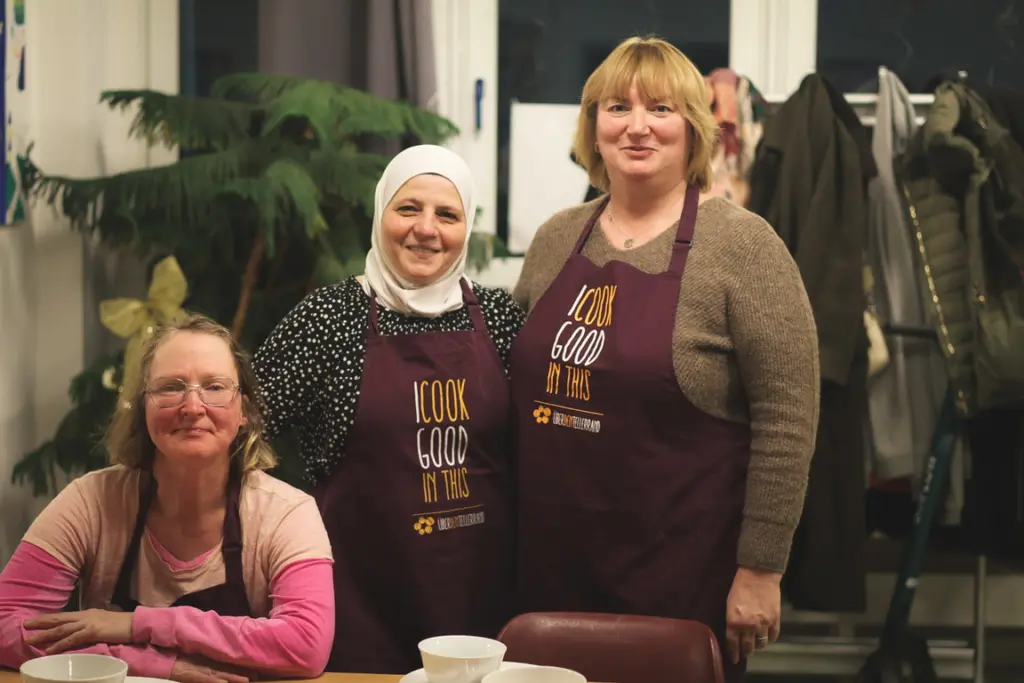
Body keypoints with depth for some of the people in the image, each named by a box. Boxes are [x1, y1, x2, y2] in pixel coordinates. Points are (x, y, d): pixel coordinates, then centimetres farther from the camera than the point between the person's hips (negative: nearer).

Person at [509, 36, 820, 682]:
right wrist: (516, 522, 14)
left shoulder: (742, 245, -9)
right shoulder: (557, 239, 8)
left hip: (685, 579, -5)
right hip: (553, 566, 5)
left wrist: (759, 568, -13)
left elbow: (787, 415, -12)